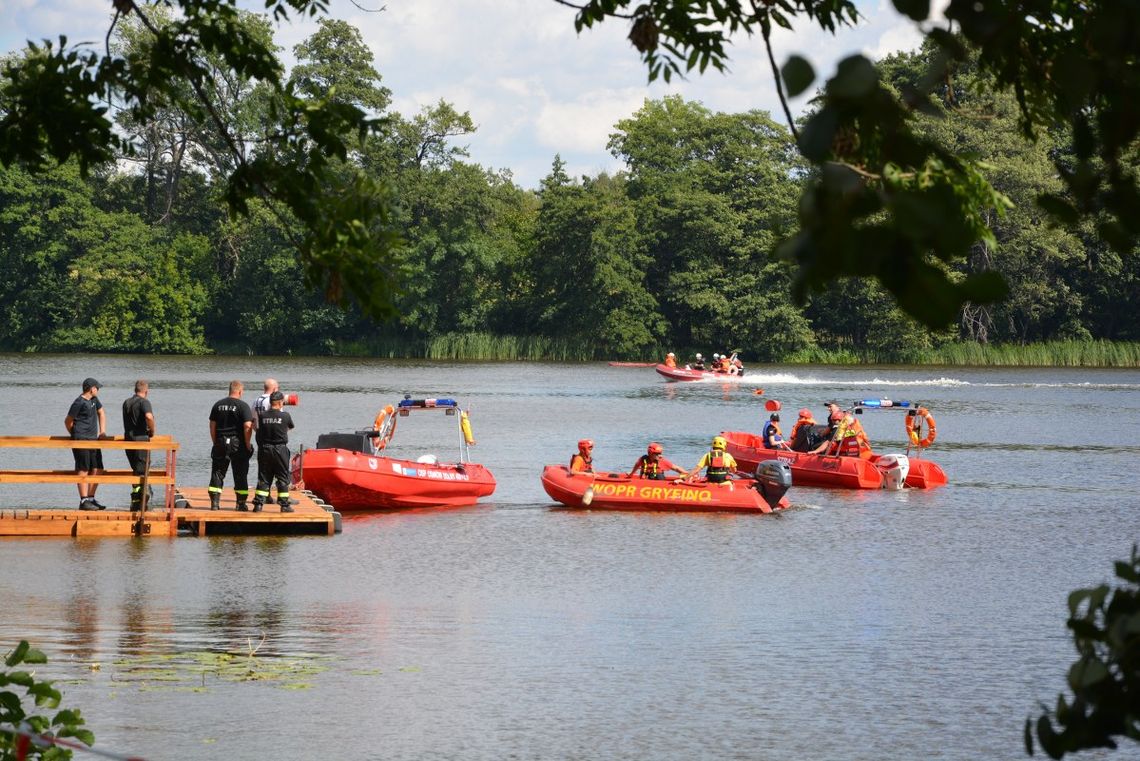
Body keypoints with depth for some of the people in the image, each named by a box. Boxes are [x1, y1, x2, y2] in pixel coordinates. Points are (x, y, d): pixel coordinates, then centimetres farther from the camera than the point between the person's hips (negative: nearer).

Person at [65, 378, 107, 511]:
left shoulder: (94, 399, 13)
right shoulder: (79, 403, -12)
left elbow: (101, 414, 26)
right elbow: (68, 421, -5)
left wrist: (102, 432, 14)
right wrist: (75, 437, 8)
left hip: (93, 440, 8)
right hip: (81, 440, -8)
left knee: (97, 469, 6)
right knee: (83, 470, -8)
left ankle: (91, 498, 14)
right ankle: (84, 501, -7)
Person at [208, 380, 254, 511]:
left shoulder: (218, 405, 7)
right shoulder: (243, 406, -8)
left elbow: (212, 426, 9)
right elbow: (248, 426, -14)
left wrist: (215, 443, 16)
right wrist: (248, 445, -5)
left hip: (220, 443, 3)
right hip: (238, 444, -3)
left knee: (217, 473, 8)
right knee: (240, 475, 6)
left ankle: (215, 502, 1)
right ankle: (241, 503, 7)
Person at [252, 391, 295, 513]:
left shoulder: (262, 416, -3)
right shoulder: (285, 416, -9)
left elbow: (259, 430, 6)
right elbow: (291, 426, 10)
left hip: (264, 449, 3)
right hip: (280, 450, -2)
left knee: (263, 478, 9)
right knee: (283, 478, 6)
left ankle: (258, 503, 4)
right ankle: (284, 505, 7)